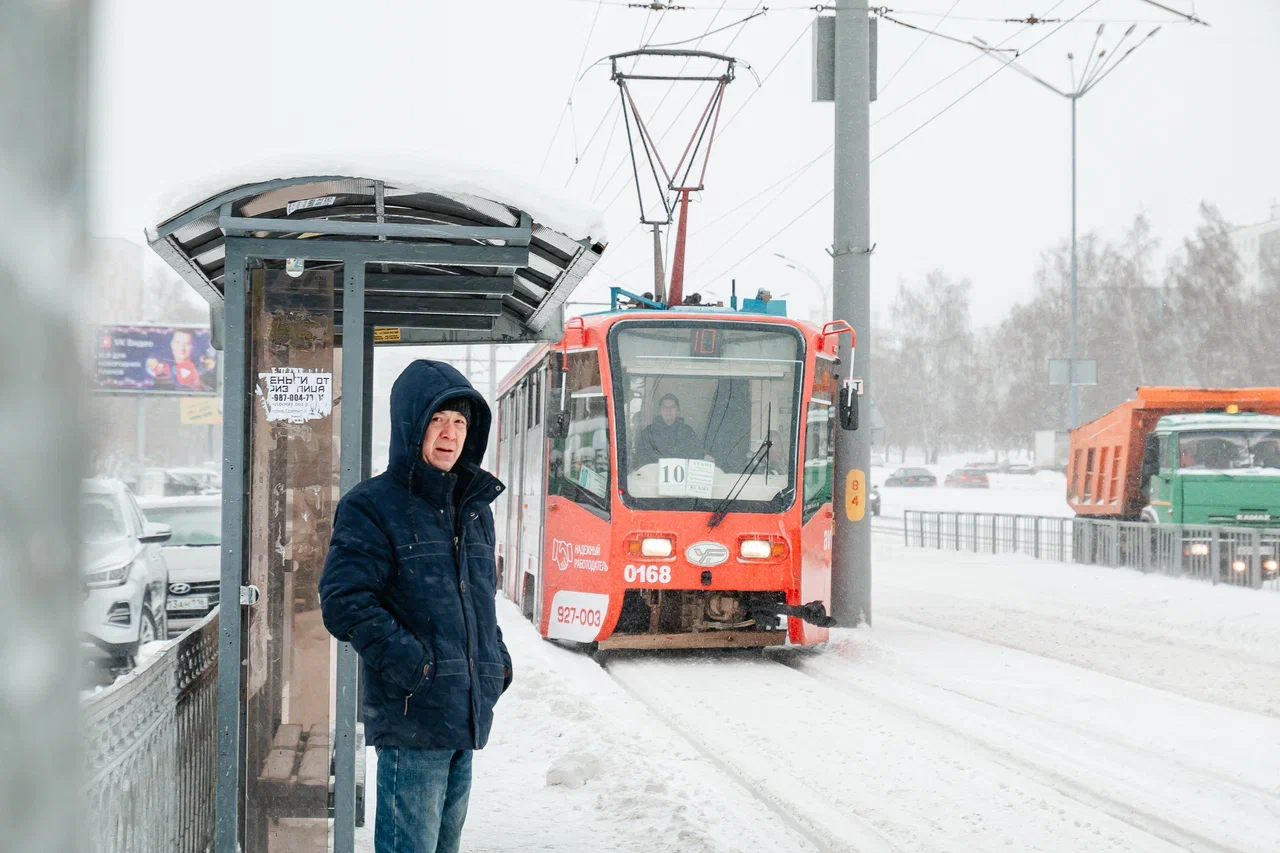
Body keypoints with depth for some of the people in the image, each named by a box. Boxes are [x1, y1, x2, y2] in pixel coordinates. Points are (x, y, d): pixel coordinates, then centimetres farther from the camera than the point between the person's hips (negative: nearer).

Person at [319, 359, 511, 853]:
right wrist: (409, 664, -21)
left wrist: (497, 661, 13)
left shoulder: (474, 509, 16)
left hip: (467, 718, 7)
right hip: (411, 717, -7)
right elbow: (344, 604, -14)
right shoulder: (372, 507, -6)